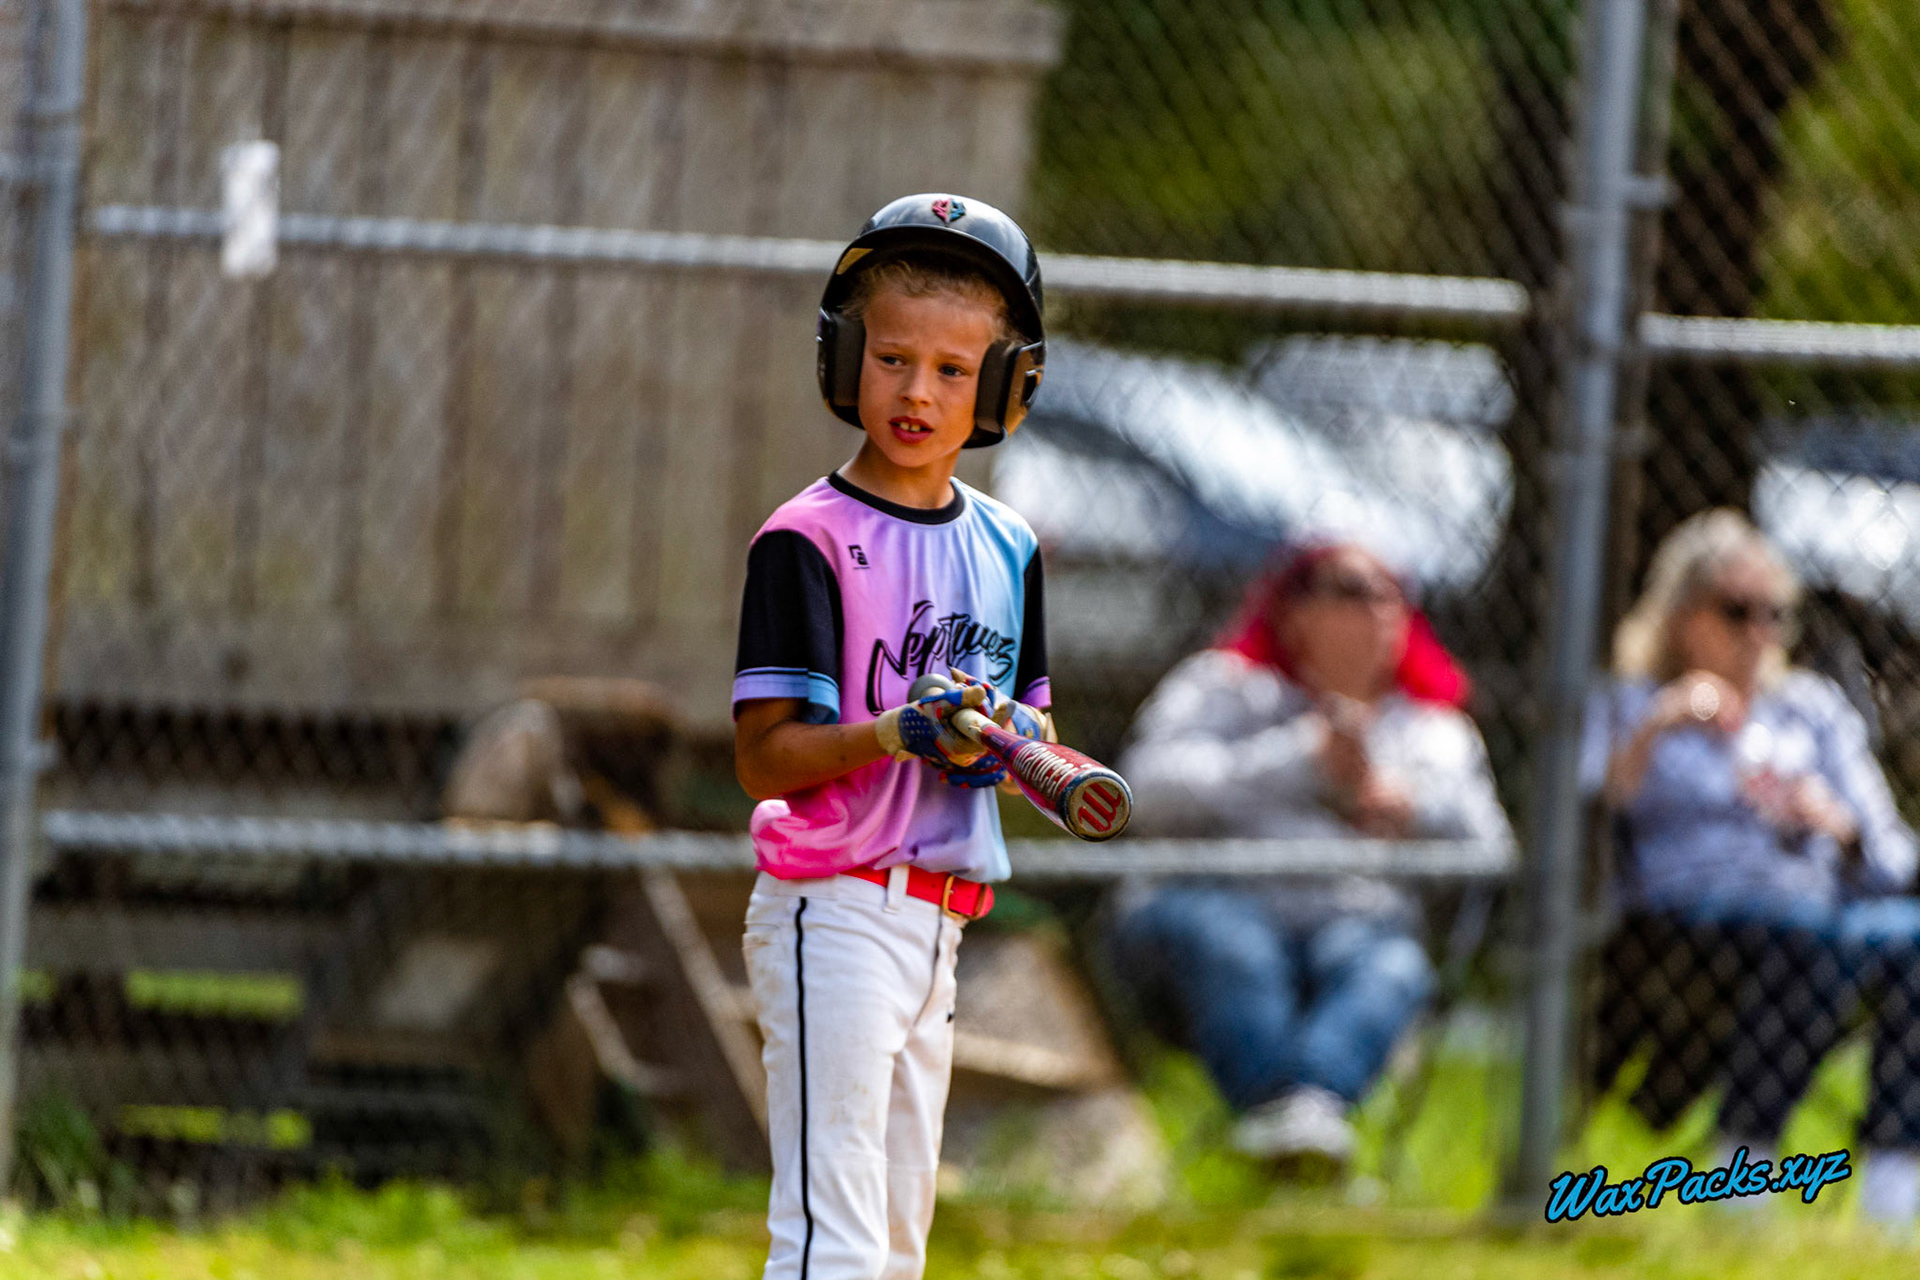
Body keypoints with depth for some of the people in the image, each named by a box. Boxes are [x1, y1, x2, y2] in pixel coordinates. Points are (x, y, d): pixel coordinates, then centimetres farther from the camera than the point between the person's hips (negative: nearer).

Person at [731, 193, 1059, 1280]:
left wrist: (1003, 740, -5)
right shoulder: (809, 540, -10)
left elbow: (1034, 717, 18)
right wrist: (892, 735, -30)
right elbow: (766, 757, -14)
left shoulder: (1008, 547, 11)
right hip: (835, 914, -8)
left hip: (936, 927, 8)